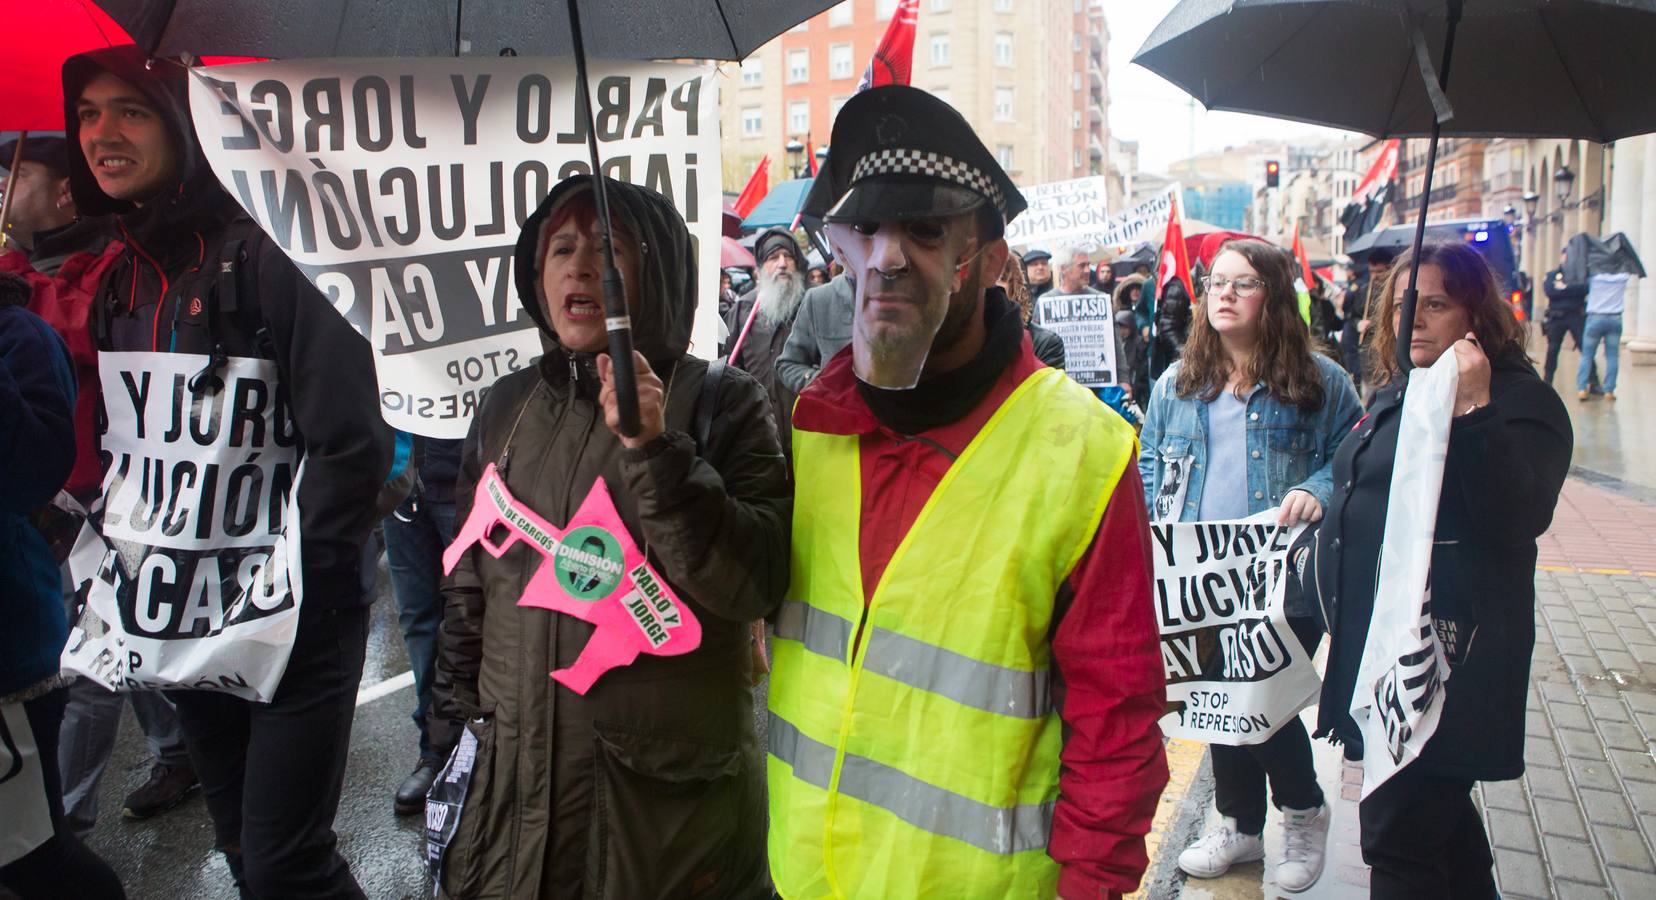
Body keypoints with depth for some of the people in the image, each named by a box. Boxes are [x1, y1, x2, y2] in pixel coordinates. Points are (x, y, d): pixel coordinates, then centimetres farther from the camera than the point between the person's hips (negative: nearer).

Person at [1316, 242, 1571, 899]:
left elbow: (1517, 519, -26)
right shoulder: (1397, 393, 16)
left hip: (1445, 657, -9)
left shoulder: (1519, 399, -10)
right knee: (1437, 809, 23)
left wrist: (1474, 411, -31)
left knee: (1399, 835, -7)